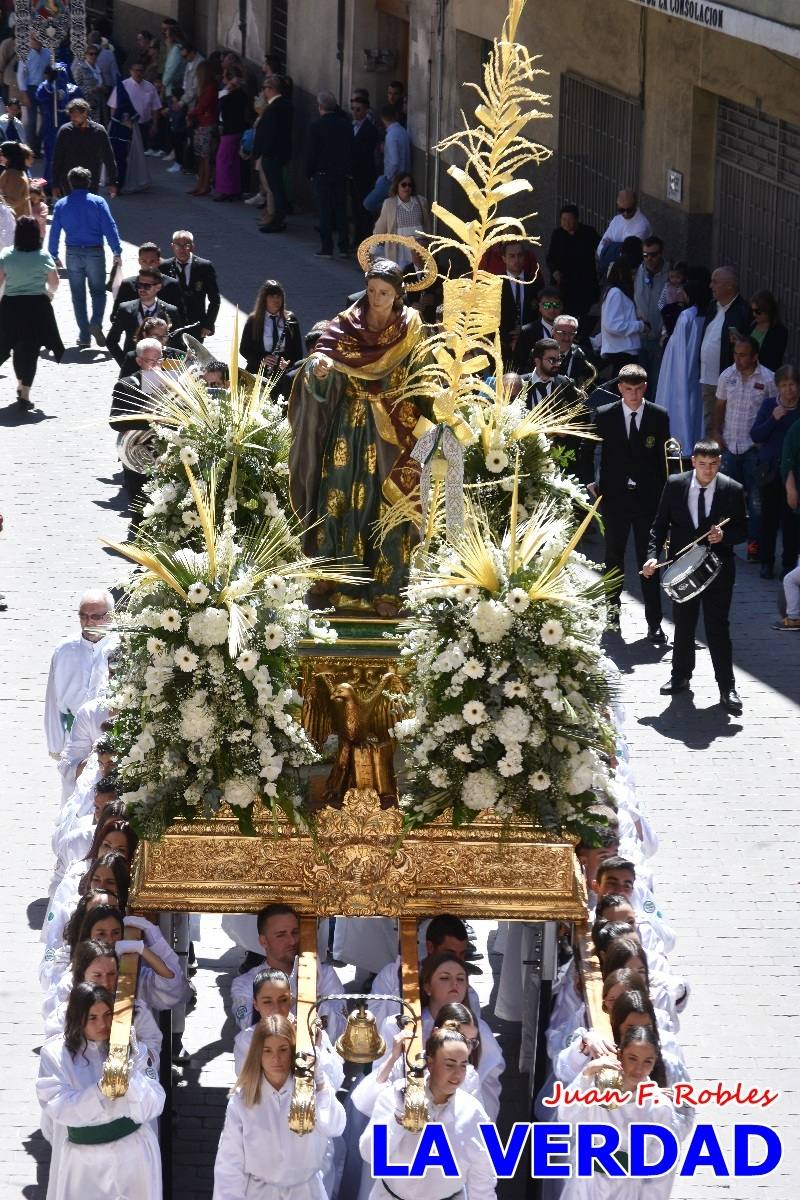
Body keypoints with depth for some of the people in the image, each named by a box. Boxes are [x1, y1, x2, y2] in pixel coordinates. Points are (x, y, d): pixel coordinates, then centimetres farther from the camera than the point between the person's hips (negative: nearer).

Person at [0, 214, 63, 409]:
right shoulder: (43, 256, -7)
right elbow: (54, 282, 2)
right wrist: (50, 293, 23)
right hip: (37, 307, -2)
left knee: (18, 347, 18)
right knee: (31, 349, 3)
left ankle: (21, 384, 33)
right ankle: (25, 394, 2)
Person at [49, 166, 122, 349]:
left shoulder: (61, 204, 3)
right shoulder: (98, 202, -4)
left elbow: (54, 232, 4)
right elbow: (110, 227, -8)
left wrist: (54, 256, 12)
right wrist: (117, 251, -5)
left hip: (73, 253, 2)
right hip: (95, 252, -2)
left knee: (78, 295, 10)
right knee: (98, 291, 10)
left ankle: (84, 336, 8)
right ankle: (95, 323, -16)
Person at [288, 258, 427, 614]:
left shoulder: (411, 328, 2)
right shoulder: (346, 324, 0)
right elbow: (323, 358, -12)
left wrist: (419, 428, -5)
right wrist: (319, 367, -36)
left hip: (393, 432, 0)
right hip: (350, 428, 0)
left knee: (389, 508, -2)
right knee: (346, 503, -1)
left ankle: (386, 590, 3)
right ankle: (348, 585, 9)